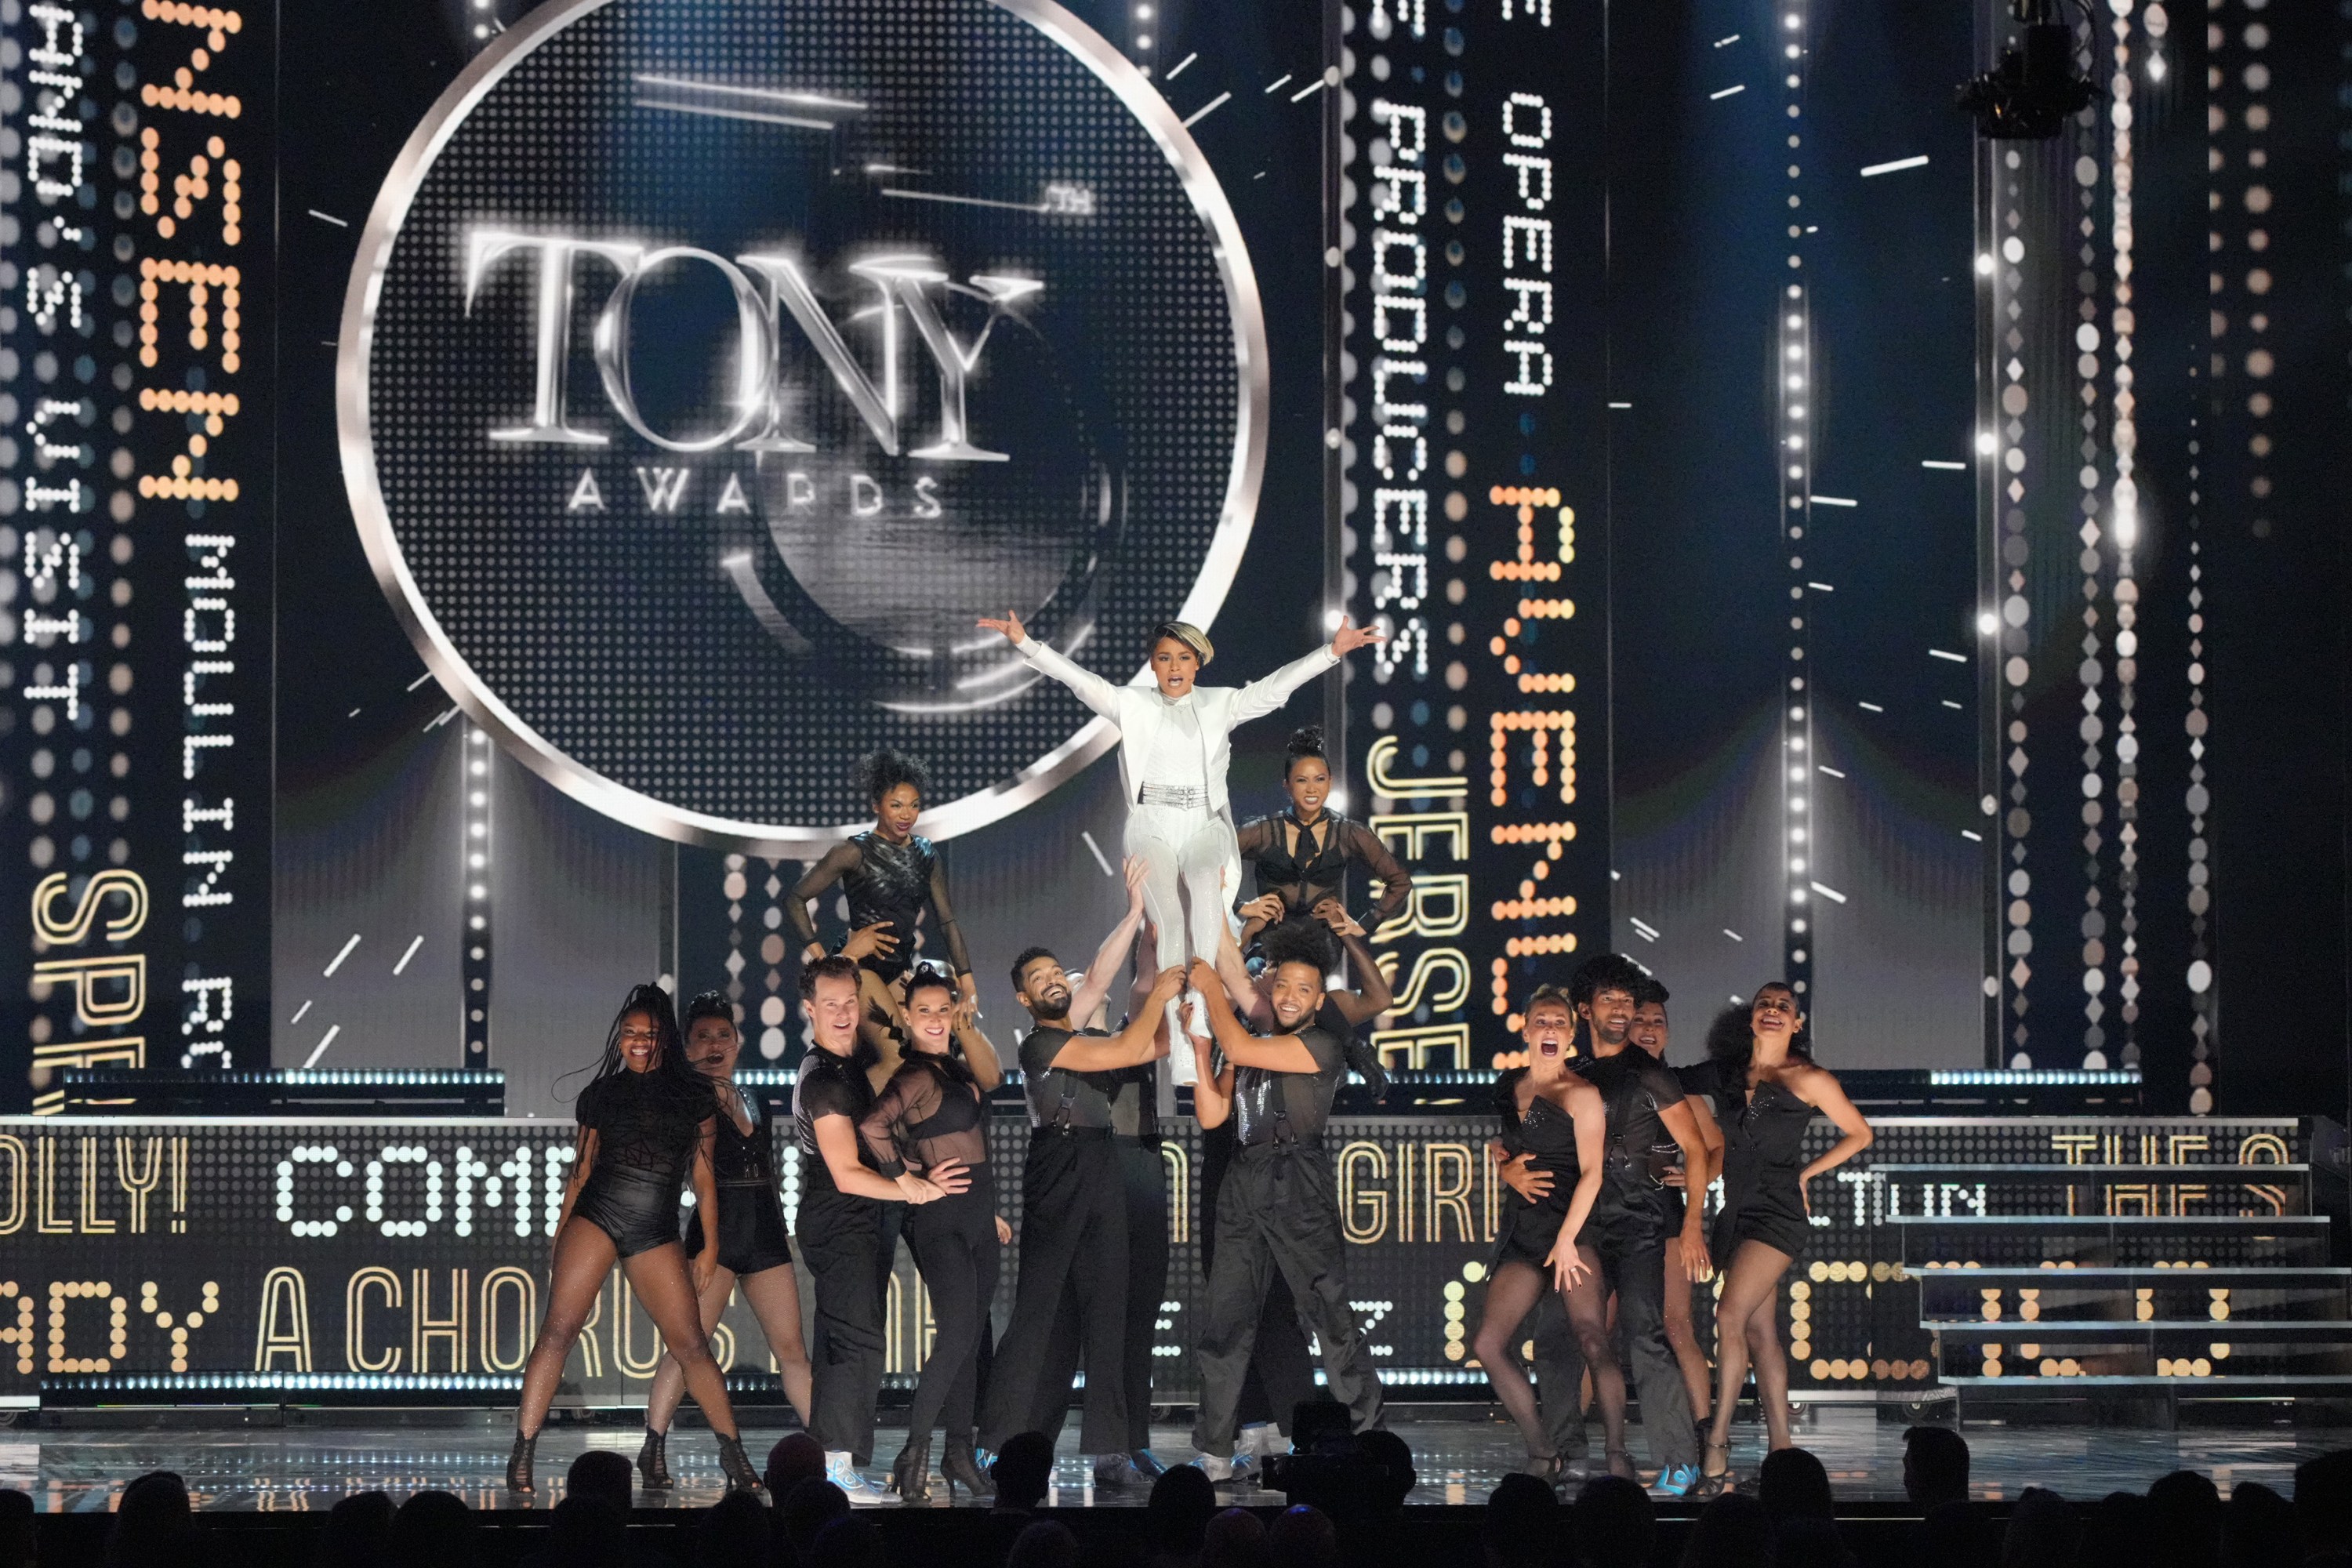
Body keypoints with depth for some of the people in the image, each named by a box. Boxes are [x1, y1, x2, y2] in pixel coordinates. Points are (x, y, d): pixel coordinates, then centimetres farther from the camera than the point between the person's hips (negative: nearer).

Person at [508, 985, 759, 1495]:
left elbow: (703, 1176, 11)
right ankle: (521, 1457, -12)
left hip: (656, 1233, 0)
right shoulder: (601, 1094, 11)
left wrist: (710, 1246, 7)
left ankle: (734, 1455, 7)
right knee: (557, 1331, -12)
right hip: (595, 1216, 0)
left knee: (691, 1345, -3)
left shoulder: (694, 1095, 10)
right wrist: (559, 1236, 9)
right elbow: (581, 1170, 14)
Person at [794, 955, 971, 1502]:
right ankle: (835, 1463, -15)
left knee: (843, 1343, 10)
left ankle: (830, 1467, 13)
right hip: (839, 1226, -10)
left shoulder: (859, 1057, 11)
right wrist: (916, 1189, -15)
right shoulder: (824, 1081, -17)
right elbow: (847, 1173, -19)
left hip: (858, 1225, 10)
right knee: (859, 1341, -14)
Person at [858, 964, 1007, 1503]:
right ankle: (914, 1454, -15)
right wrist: (903, 1176, -15)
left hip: (977, 1214, 9)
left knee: (970, 1337, 9)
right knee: (956, 1333, -17)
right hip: (940, 1216, -9)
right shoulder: (916, 1075, -15)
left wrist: (967, 1023, 3)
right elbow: (872, 1126, -26)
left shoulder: (953, 1068, 14)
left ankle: (959, 1450, 14)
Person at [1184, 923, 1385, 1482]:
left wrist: (1211, 989, 0)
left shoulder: (1322, 1047, -2)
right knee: (1225, 1320, 2)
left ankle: (1369, 1437, 1)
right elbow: (1212, 1115, 14)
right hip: (1243, 1185, 6)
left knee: (1330, 1312, -6)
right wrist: (1200, 1050, 5)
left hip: (1298, 1187, -6)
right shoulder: (1249, 1051, 20)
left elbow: (1241, 1048, -12)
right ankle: (1214, 1452, 4)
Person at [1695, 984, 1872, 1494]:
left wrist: (1805, 1172, 4)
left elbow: (1859, 1134, 8)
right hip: (1737, 1210, 6)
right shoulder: (1729, 1073, 12)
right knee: (1759, 1329, 4)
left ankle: (1718, 1438, -14)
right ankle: (1781, 1446, 6)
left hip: (1778, 1210, -6)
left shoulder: (1809, 1080, -1)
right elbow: (1722, 1141, 26)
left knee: (1731, 1316, -17)